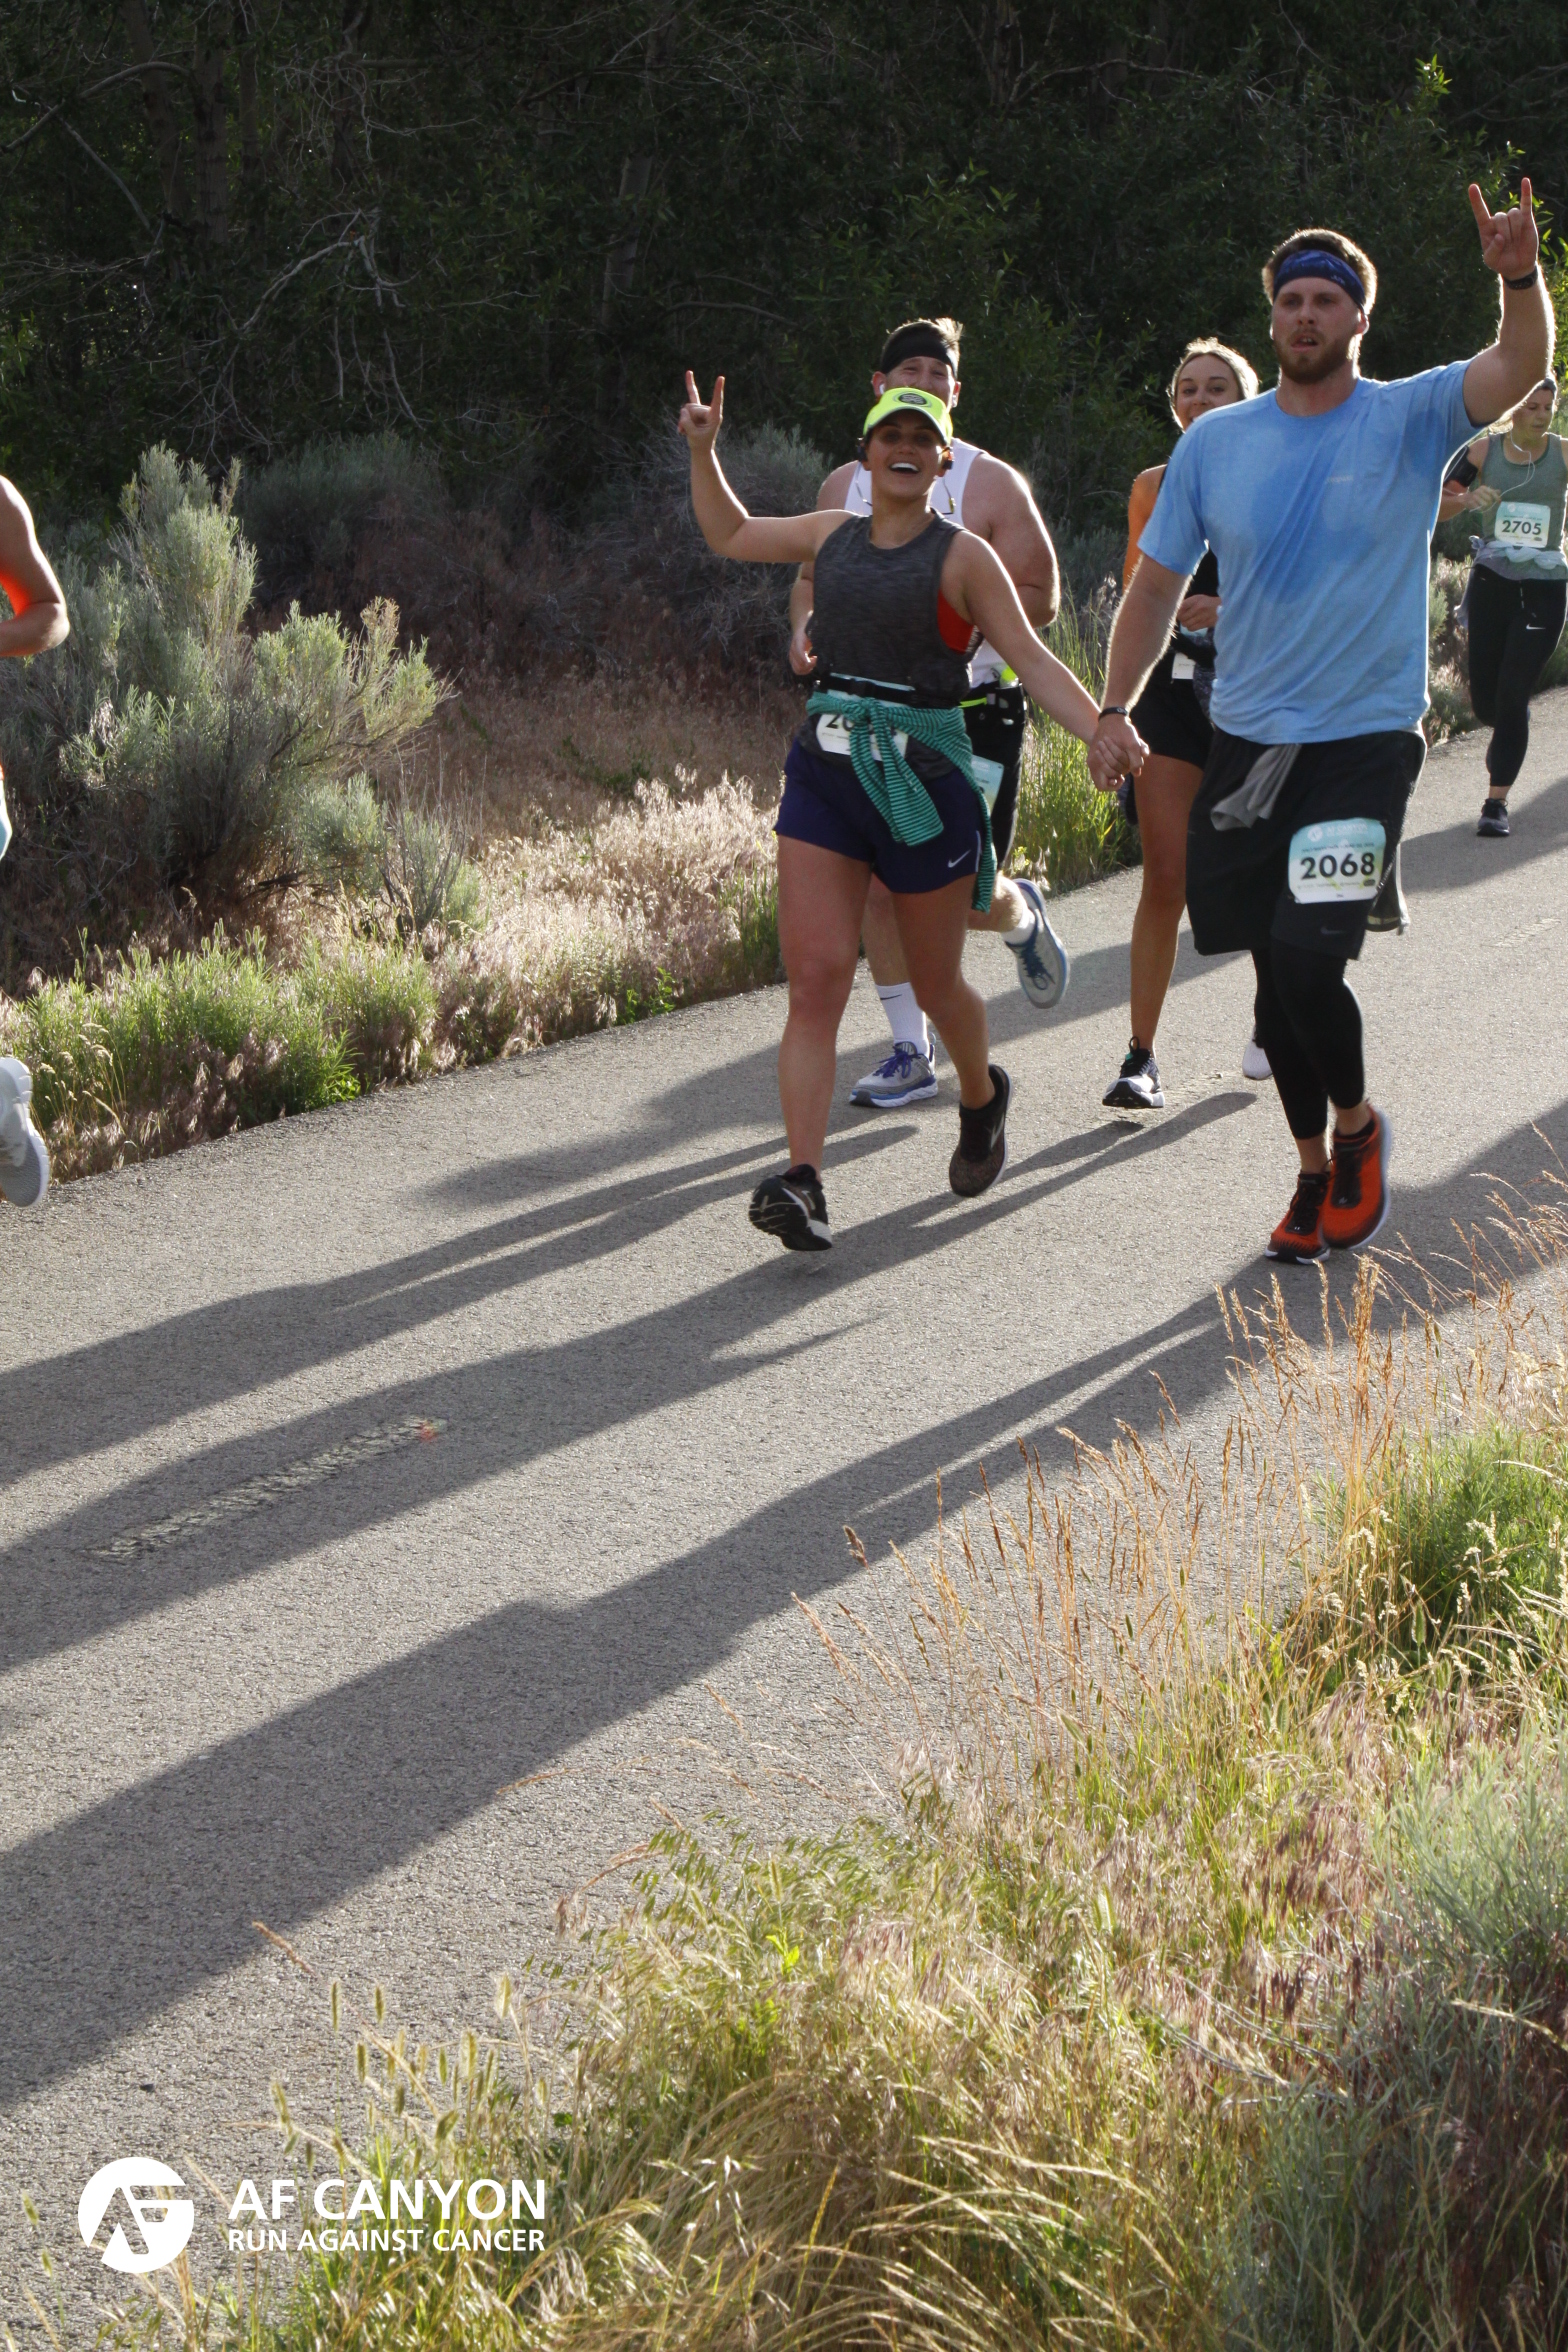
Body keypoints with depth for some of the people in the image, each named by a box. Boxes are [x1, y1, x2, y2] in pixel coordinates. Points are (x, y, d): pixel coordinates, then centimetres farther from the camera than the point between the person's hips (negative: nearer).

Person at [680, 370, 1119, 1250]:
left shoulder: (963, 557, -3)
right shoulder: (832, 533, 11)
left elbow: (1032, 659, -6)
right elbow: (731, 534, 28)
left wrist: (1104, 734, -19)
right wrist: (704, 449, 18)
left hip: (926, 781, -3)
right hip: (825, 773, 3)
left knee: (936, 986, 10)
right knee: (816, 978, -10)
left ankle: (983, 1095, 44)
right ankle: (803, 1182, -15)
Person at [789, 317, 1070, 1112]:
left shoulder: (989, 483, -3)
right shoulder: (844, 486, 9)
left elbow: (1040, 596, -5)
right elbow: (811, 577, 20)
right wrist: (805, 627, -2)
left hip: (973, 710, -4)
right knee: (879, 885, -1)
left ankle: (1023, 917, 33)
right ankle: (910, 1054, 11)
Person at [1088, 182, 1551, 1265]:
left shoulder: (1411, 421, -3)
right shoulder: (1214, 443, 5)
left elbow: (1522, 368, -20)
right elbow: (1159, 584, 9)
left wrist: (1522, 277, -40)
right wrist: (1115, 709, -1)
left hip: (1366, 741, -3)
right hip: (1247, 741, 4)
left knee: (1306, 963, -16)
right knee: (1276, 971, 9)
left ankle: (1357, 1123, 14)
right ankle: (1316, 1169, 28)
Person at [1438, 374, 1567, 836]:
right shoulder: (1484, 450, 1)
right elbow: (1437, 507, 3)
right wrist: (1468, 499, -17)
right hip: (1491, 584, 2)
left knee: (1512, 697, -9)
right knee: (1485, 701, 5)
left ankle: (1497, 801, -2)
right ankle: (1508, 741, 42)